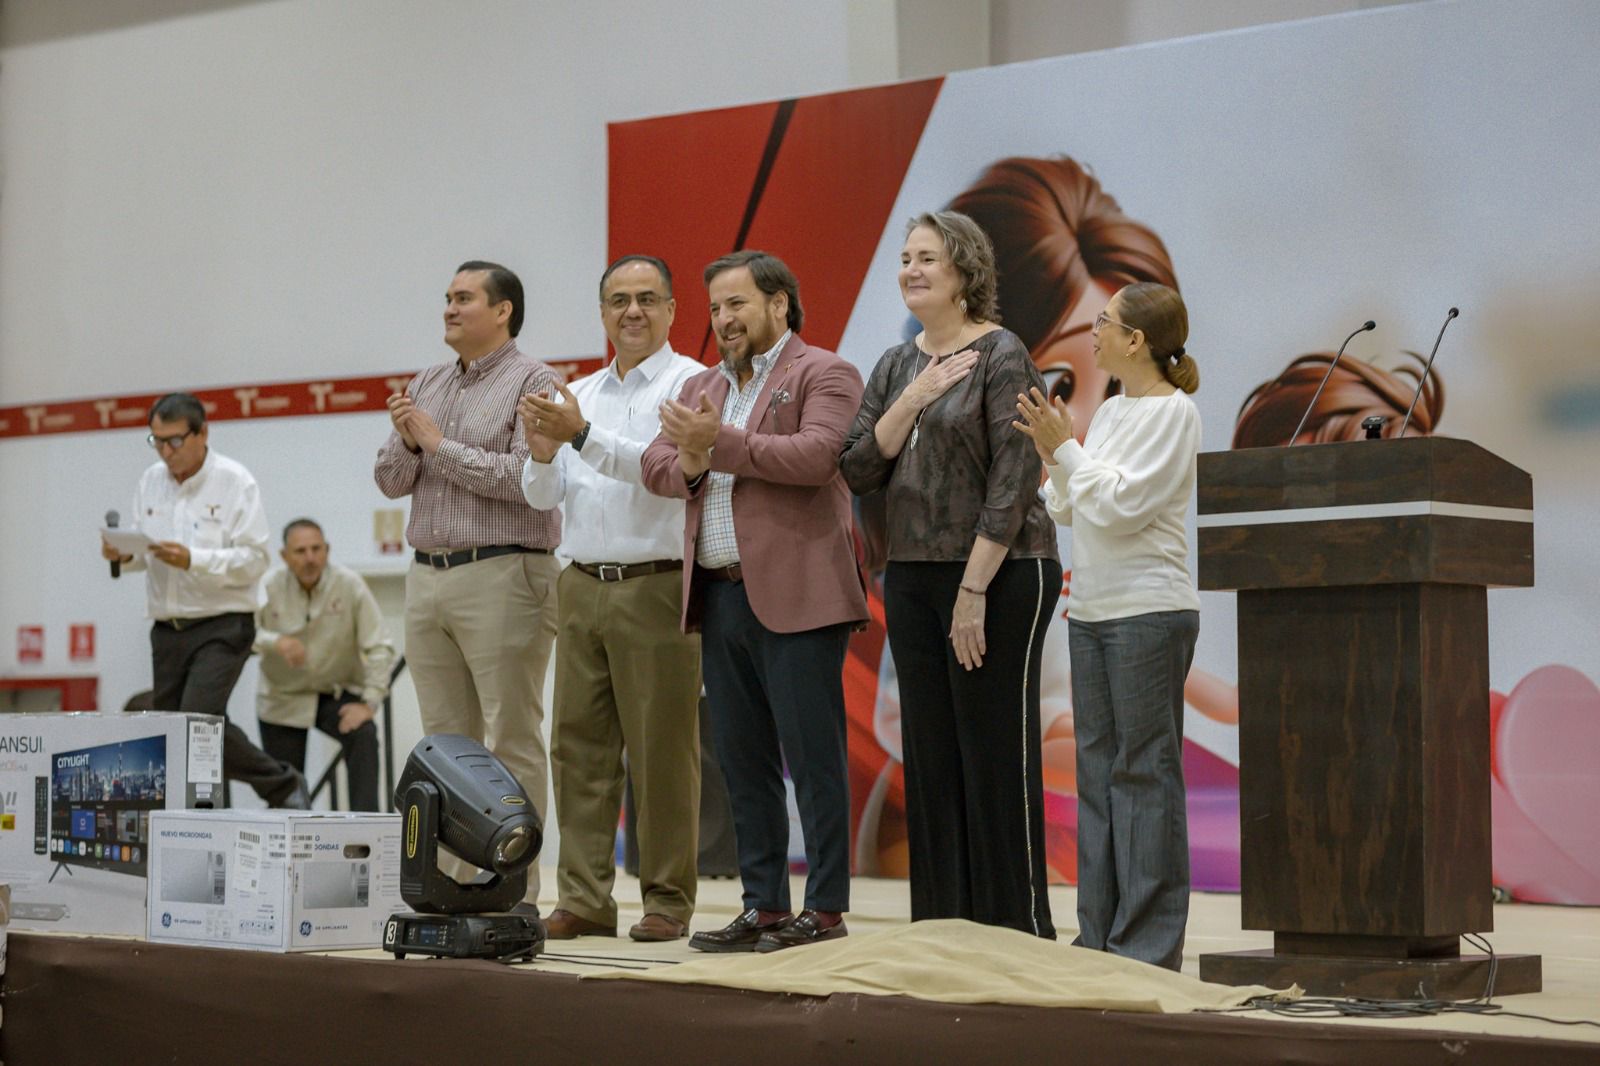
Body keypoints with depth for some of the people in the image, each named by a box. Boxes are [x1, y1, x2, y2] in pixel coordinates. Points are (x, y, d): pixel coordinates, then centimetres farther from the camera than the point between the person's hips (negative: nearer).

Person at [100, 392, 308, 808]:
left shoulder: (235, 482, -7)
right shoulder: (151, 480, 10)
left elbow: (253, 559, -14)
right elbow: (142, 550, 15)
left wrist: (193, 560, -25)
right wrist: (124, 554, -8)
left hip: (222, 625, -6)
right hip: (167, 628, 6)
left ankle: (284, 786, -2)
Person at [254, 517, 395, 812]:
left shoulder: (350, 585, -15)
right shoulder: (268, 588, -11)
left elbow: (378, 647, -16)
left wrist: (369, 703, -23)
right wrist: (276, 641, -41)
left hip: (338, 693, -1)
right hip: (283, 699, 1)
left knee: (363, 735, -30)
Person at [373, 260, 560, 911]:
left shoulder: (531, 382, -3)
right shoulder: (427, 385, 18)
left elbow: (524, 477, -16)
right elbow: (391, 482, 16)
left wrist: (439, 445, -9)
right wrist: (406, 443, -5)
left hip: (502, 576, -7)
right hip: (428, 576, 7)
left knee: (512, 741, -5)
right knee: (446, 741, 9)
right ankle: (453, 880, 14)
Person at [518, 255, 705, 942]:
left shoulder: (690, 384, -2)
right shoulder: (578, 395, 18)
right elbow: (543, 497, 15)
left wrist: (583, 435, -26)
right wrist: (542, 453, -6)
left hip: (656, 587, -6)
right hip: (582, 586, 6)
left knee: (661, 750, -2)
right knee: (578, 745, 4)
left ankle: (667, 901, 5)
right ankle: (584, 899, 10)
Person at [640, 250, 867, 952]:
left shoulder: (822, 374, -1)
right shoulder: (700, 388, 21)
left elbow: (817, 454, -17)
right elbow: (655, 465, 13)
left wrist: (721, 442, -17)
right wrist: (687, 466, -9)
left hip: (794, 596, -7)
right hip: (720, 597, 8)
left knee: (812, 758, -5)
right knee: (743, 762, 10)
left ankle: (824, 912, -1)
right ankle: (764, 908, 17)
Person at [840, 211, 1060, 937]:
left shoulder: (1001, 357, -8)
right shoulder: (896, 366, 13)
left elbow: (1012, 480, -14)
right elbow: (858, 471, 7)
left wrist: (974, 589, -18)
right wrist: (910, 401, -7)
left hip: (999, 576, -7)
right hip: (912, 576, 7)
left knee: (996, 754, -3)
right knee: (930, 756, 8)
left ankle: (1017, 929, 4)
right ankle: (939, 928, 15)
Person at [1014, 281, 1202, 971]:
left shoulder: (1173, 411, -8)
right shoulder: (1110, 410, 15)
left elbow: (1120, 506, -16)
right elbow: (1069, 510, 16)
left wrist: (1065, 448, -10)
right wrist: (1051, 453, 2)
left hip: (1149, 612, -8)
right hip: (1091, 609, 8)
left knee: (1144, 769, -5)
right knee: (1098, 766, 10)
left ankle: (1148, 944, 0)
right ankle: (1101, 934, 16)